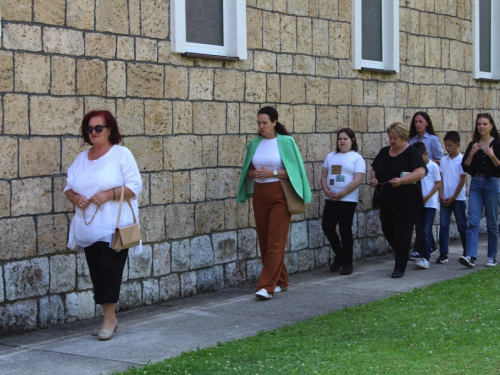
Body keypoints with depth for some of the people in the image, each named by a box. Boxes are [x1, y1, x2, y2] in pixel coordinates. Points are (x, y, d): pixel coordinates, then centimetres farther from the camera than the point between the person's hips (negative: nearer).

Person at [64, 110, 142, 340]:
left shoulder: (121, 154, -2)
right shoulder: (81, 158, 15)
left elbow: (135, 186, -8)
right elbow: (68, 187, 16)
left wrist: (109, 194, -20)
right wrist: (75, 197, -6)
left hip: (114, 228, -6)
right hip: (88, 228, 6)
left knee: (109, 272, -8)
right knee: (96, 273, 7)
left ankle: (109, 319, -1)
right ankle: (109, 318, 16)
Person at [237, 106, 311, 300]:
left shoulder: (286, 142, -4)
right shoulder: (254, 144, 10)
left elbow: (294, 170, -6)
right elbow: (248, 171, 16)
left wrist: (272, 172, -17)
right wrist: (254, 173, -6)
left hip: (280, 195, -5)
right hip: (259, 194, 6)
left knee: (275, 241, -9)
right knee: (264, 240, 8)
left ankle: (266, 286, -11)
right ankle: (280, 282, 21)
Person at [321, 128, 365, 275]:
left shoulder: (357, 158, -2)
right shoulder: (331, 156, 14)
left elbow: (357, 180, -12)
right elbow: (324, 175, 11)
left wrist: (341, 194, -17)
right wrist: (326, 191, -8)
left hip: (348, 199, -5)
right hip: (330, 199, 5)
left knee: (345, 230, -1)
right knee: (327, 226, -2)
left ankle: (347, 263, 11)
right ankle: (339, 255, 20)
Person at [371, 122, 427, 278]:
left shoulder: (412, 153, -6)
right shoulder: (384, 152, 13)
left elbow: (420, 172, -17)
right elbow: (373, 169, 22)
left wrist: (401, 181, -26)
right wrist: (373, 179, -1)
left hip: (405, 202, -6)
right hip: (385, 201, 6)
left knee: (402, 234, -4)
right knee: (388, 232, 10)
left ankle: (400, 267, 3)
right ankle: (402, 257, 31)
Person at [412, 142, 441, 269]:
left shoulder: (433, 166, -5)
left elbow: (438, 183, -5)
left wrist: (427, 197, -14)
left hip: (430, 203, -5)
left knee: (426, 230, -10)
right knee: (419, 231, 7)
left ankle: (425, 258, -13)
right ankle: (422, 255, 17)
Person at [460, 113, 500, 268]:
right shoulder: (473, 145, 9)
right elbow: (465, 167, 4)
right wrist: (472, 153, -8)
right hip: (476, 184, 3)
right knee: (473, 221, -8)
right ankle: (470, 256, -15)